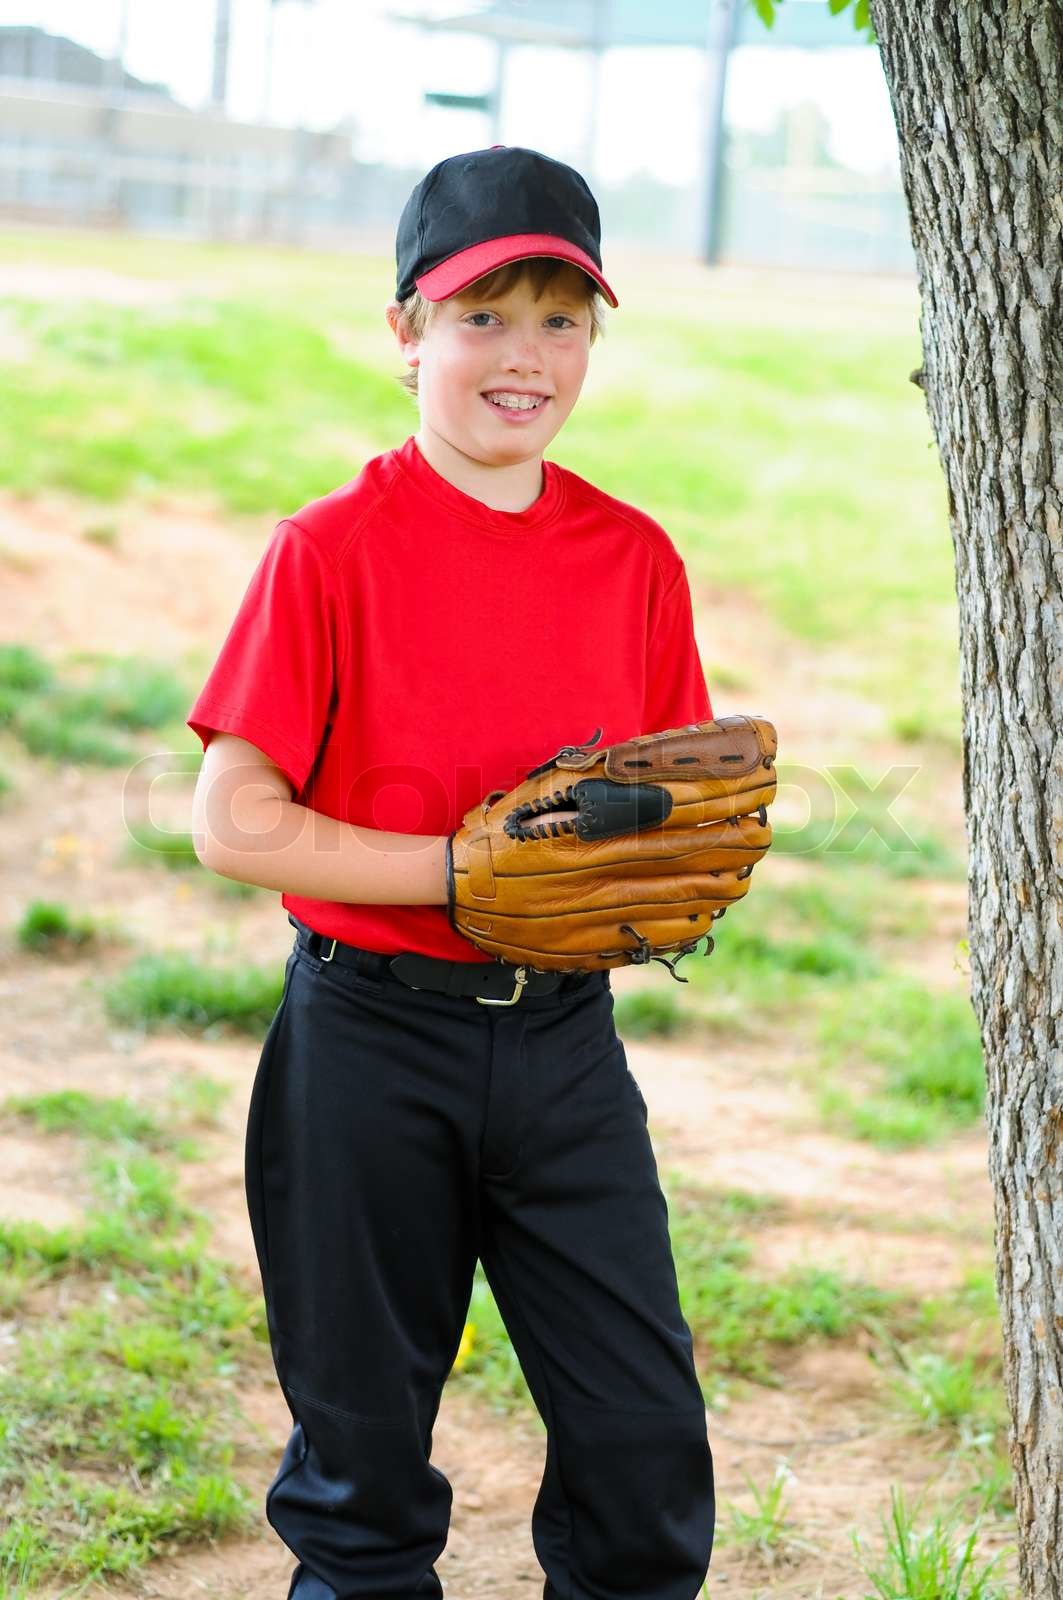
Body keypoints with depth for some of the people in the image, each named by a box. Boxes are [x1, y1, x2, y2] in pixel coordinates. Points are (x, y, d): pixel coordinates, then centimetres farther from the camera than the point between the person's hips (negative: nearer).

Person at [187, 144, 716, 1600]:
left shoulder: (635, 560, 3)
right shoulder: (334, 551, -9)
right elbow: (235, 824, -13)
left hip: (565, 1037, 3)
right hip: (370, 1037, -3)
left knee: (649, 1439, 4)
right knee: (364, 1432, 11)